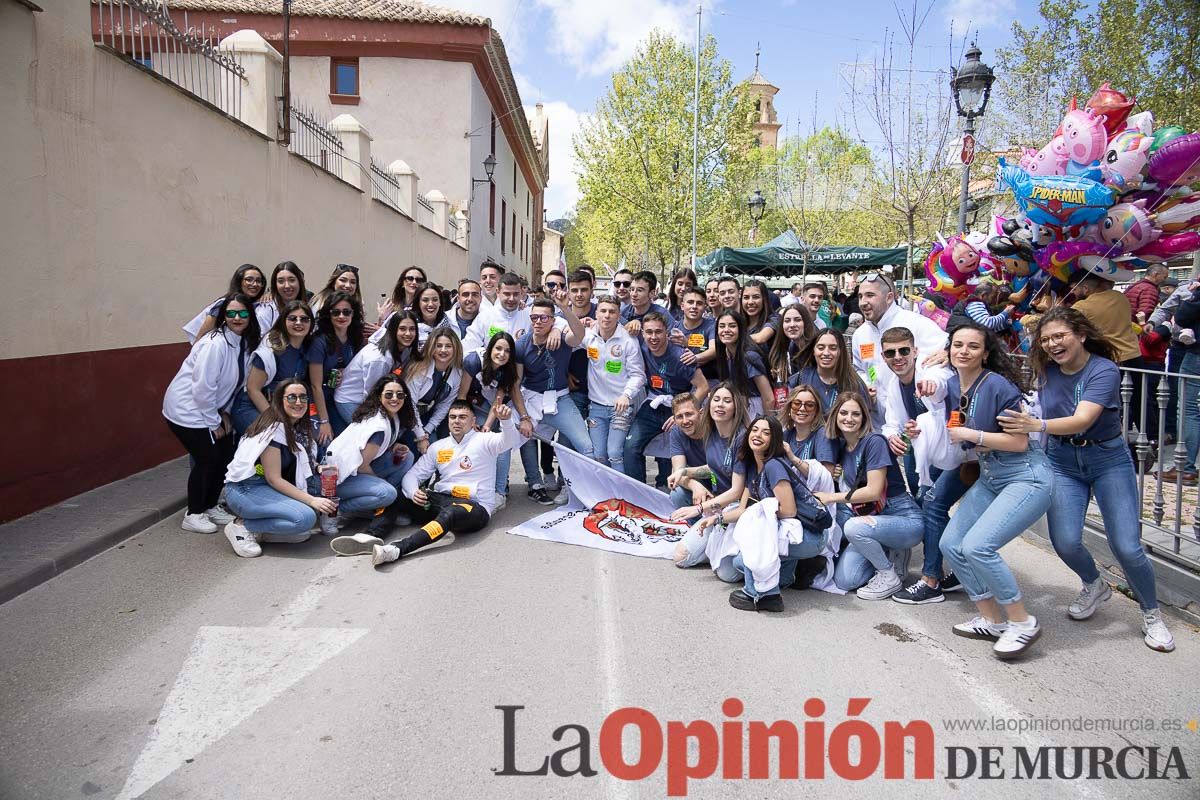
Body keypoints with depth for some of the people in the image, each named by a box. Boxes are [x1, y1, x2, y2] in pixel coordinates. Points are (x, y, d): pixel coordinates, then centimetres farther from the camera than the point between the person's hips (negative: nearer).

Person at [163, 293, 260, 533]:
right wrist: (214, 423, -16)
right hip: (187, 411, -8)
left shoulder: (245, 343, 2)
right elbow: (202, 386, -24)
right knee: (207, 459, -6)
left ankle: (210, 507, 27)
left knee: (225, 455, 7)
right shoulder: (216, 343, -24)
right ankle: (193, 515, 12)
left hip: (209, 409, 8)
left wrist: (224, 413, 3)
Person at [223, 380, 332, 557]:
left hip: (264, 488, 9)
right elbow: (273, 479, -20)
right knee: (305, 517, -25)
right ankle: (242, 526, -10)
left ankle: (259, 532, 1)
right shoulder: (274, 429, -19)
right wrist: (312, 500, -21)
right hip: (243, 490, -9)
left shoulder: (296, 428, 8)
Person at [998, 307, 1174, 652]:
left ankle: (1151, 613, 20)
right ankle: (1095, 586, 24)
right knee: (1065, 542, -12)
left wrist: (1038, 425, -49)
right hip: (1062, 461, 3)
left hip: (1108, 459, -3)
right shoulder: (1046, 371, -4)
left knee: (1127, 547, -10)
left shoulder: (1103, 370, -19)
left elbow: (1083, 420, -34)